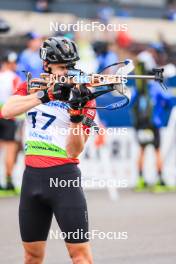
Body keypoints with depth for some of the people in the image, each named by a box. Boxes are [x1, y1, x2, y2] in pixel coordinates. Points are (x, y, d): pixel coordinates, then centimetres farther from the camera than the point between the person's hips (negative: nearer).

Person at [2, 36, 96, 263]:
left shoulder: (82, 96, -2)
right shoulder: (31, 87, 8)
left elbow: (73, 151, -9)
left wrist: (76, 114, -24)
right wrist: (46, 95, -22)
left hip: (63, 177, -4)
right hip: (32, 176, 4)